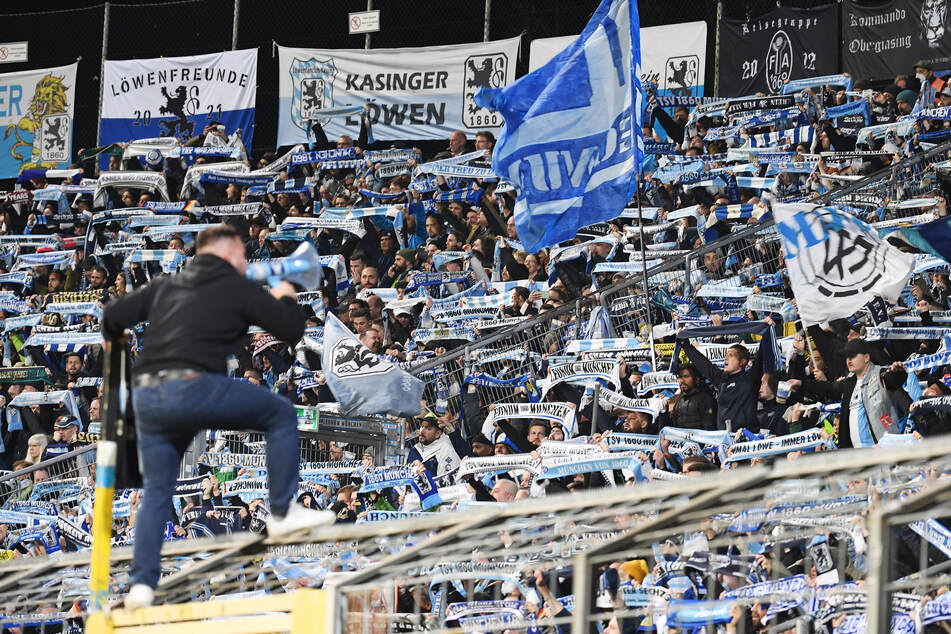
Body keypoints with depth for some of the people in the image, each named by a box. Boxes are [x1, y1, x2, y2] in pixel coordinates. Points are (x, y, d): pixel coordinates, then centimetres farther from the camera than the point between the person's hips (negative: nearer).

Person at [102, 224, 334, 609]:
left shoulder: (166, 287, 23)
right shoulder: (238, 289, 9)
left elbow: (114, 315, 18)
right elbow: (292, 331, 10)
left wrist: (115, 340, 42)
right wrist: (285, 299, 32)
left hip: (146, 395, 6)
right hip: (192, 386, -6)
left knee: (157, 491, 16)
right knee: (281, 414, 12)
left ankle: (141, 583, 5)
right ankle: (282, 512, 13)